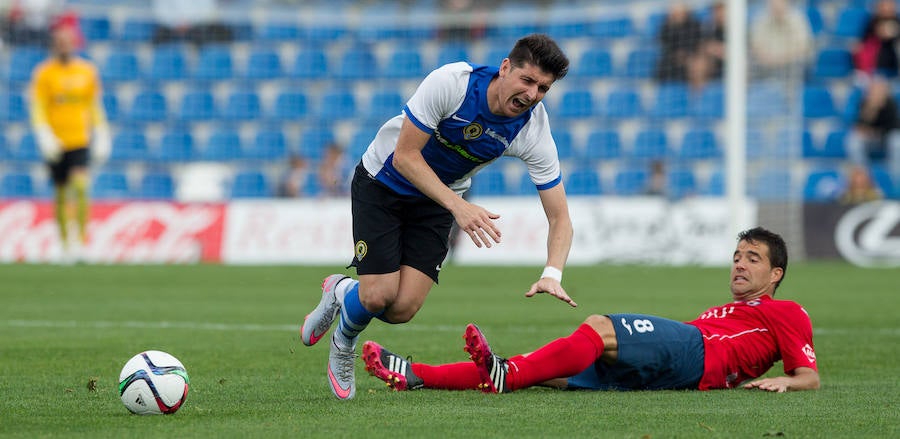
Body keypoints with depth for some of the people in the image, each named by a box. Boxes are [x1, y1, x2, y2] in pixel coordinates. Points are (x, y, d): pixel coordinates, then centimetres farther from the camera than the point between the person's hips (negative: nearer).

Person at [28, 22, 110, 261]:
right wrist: (45, 138, -16)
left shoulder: (87, 71, 6)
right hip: (56, 144, 0)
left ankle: (83, 237, -16)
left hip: (80, 142, 0)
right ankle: (65, 244, 18)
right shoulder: (43, 73, -2)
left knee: (80, 185, -20)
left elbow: (95, 107, 13)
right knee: (61, 194, 6)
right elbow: (37, 110, -4)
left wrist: (101, 140, 10)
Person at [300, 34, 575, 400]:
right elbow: (405, 155, -28)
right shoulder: (450, 82, -31)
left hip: (438, 199, 3)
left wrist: (552, 274, -37)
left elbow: (560, 217, -18)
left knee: (403, 308, -12)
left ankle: (343, 293, 23)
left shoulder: (533, 131, -22)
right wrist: (458, 205, -39)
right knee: (380, 295, -15)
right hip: (383, 181, -3)